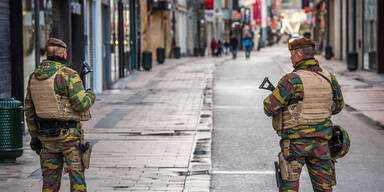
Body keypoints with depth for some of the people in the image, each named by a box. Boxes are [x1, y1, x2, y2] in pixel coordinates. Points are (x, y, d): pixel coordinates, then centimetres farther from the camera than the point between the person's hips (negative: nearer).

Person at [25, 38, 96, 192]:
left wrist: (34, 136, 18)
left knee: (50, 180, 10)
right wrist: (90, 96, 4)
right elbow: (81, 104, -18)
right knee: (77, 175, 2)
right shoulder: (68, 75, -13)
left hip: (46, 136, 6)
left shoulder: (33, 77, 7)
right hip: (69, 134, -5)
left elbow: (29, 110, 11)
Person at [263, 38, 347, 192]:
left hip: (295, 142, -5)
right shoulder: (329, 78, 3)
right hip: (321, 143, 5)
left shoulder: (292, 80, -15)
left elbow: (269, 108, -13)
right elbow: (337, 106, 17)